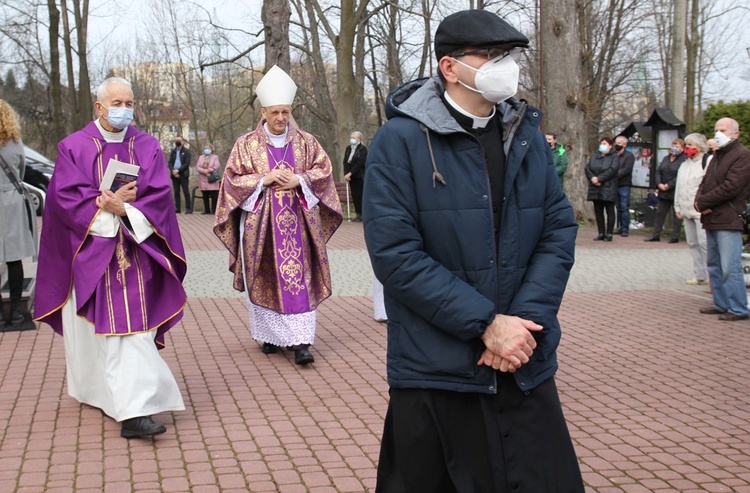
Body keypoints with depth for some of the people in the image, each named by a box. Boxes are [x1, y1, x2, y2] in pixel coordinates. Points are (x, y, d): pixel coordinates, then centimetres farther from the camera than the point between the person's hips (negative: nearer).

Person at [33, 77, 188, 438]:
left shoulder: (147, 147, 8)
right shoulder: (73, 147, 3)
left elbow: (160, 194, -2)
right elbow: (66, 195, -7)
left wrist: (124, 209, -18)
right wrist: (110, 204, -15)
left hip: (136, 247, 1)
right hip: (91, 250, -1)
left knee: (134, 326, -5)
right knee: (96, 325, 5)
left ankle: (133, 410, -6)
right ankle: (94, 389, 23)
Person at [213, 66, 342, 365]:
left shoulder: (306, 142, 7)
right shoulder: (246, 144, 4)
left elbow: (323, 170, 5)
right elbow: (233, 179, 0)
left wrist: (299, 179, -12)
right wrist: (264, 179, -13)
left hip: (297, 222, 0)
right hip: (260, 223, 0)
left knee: (299, 279, -5)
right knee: (265, 280, 4)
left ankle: (300, 341, -7)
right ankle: (270, 335, 18)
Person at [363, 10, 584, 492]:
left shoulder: (528, 136, 8)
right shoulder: (401, 140, -9)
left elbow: (560, 232, 4)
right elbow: (395, 253, -16)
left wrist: (525, 323, -11)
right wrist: (486, 324, -18)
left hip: (527, 369, 4)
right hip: (437, 374, -4)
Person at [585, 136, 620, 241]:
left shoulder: (614, 157, 0)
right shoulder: (595, 156, 15)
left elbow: (612, 170, -15)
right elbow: (587, 168, 6)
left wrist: (599, 178, -19)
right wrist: (592, 178, -13)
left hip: (608, 189, -5)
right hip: (595, 189, 5)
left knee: (610, 211, -1)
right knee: (598, 212, 8)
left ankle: (609, 234, 3)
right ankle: (601, 233, 14)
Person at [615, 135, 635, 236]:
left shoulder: (629, 156, 0)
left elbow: (626, 169, -13)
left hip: (624, 185, -5)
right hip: (614, 185, 5)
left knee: (624, 208, -6)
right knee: (618, 208, 9)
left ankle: (625, 229, -3)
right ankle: (621, 227, 15)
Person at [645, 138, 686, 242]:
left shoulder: (684, 160, -8)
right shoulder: (666, 158, 16)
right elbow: (658, 171, 11)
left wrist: (669, 185, -18)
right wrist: (659, 184, -5)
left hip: (676, 192, -7)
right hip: (664, 192, 7)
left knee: (676, 215, 1)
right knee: (660, 213, 9)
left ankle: (675, 236, 7)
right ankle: (655, 234, 15)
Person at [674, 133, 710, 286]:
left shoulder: (708, 161, -7)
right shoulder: (685, 164, 19)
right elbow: (679, 187, 23)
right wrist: (678, 207, 20)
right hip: (687, 210, 9)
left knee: (704, 242, -12)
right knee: (692, 243, 9)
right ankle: (700, 275, 14)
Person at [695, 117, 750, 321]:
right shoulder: (717, 156, 21)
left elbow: (730, 188, -19)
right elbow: (705, 183, 20)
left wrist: (703, 202, -13)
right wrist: (699, 200, -2)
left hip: (728, 221, -9)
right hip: (712, 220, 10)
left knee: (730, 268, -10)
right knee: (714, 266, 14)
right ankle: (721, 304, 22)